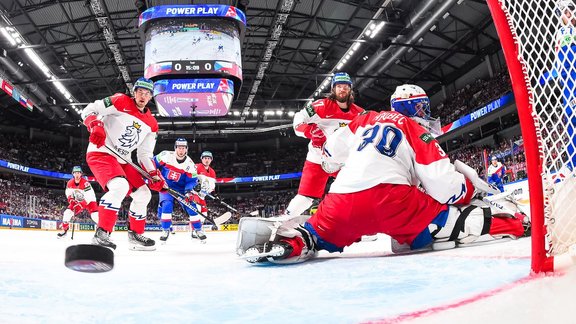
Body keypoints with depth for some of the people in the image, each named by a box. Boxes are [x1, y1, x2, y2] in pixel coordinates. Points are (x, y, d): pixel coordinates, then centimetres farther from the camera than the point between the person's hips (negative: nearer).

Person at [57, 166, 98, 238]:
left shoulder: (85, 183, -30)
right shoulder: (70, 183, -10)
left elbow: (89, 197, -32)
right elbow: (68, 193, 7)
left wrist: (80, 205, -35)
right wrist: (71, 199, -13)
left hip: (89, 201, -6)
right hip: (78, 201, 6)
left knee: (95, 215, -25)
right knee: (68, 212, -8)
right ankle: (64, 230, 6)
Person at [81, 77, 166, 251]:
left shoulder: (151, 124, 9)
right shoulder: (121, 102, -8)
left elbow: (145, 154, 11)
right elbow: (89, 110, -9)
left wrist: (154, 175, -3)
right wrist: (95, 127, -29)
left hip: (122, 160, 8)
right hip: (100, 153, -8)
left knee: (143, 194, 6)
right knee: (120, 186, -32)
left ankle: (135, 235, 20)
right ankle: (101, 234, -26)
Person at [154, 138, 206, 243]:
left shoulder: (190, 163, -13)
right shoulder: (166, 155, -16)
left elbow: (192, 180, -10)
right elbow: (153, 163, -3)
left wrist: (188, 191, -26)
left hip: (181, 188, 1)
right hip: (165, 186, -1)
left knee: (191, 205, -9)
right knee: (166, 205, -22)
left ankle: (197, 230, 5)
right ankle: (165, 230, -5)